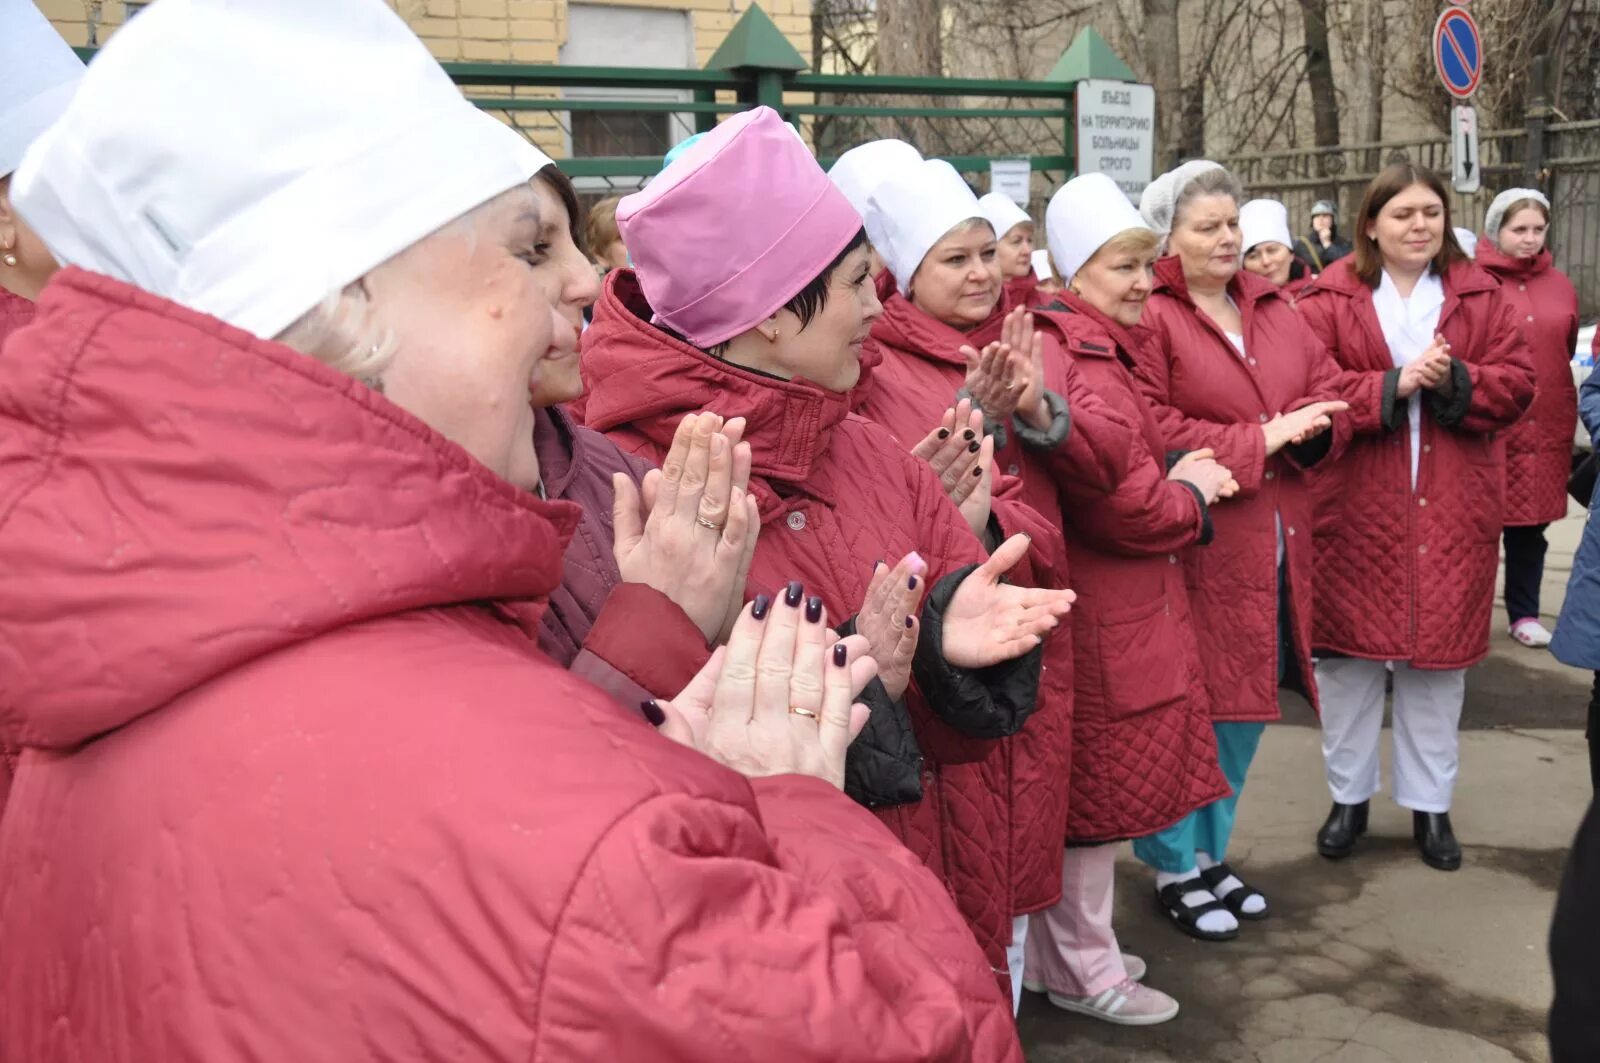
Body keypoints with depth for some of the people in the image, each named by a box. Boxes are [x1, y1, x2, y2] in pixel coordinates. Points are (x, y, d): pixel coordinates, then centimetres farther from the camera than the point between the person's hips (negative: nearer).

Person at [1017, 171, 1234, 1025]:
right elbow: (1125, 507, -23)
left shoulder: (1095, 349, 13)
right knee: (1098, 794, 4)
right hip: (1105, 623, -10)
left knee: (1087, 790, 18)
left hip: (1107, 607, 10)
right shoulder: (1086, 367, -20)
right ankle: (1083, 971, 20)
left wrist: (1175, 479, 5)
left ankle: (1063, 952, 32)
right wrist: (1193, 492, -5)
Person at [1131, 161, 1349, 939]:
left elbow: (1329, 393, 14)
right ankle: (1175, 870, 18)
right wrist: (1255, 443, -17)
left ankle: (1210, 852, 32)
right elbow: (1149, 432, -19)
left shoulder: (1273, 310, 13)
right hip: (1193, 546, -7)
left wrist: (1306, 429, -9)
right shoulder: (1149, 318, -10)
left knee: (1247, 703, 15)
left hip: (1274, 547, 7)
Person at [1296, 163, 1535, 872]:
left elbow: (1517, 383, 1)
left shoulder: (1481, 296, 8)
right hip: (1355, 509, -2)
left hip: (1451, 512, 2)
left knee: (1440, 654, 8)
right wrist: (1392, 386, -20)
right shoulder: (1331, 299, 0)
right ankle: (1349, 795, 23)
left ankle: (1430, 804, 24)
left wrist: (1455, 382, -16)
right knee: (1349, 652, 6)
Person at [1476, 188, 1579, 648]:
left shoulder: (1561, 287, 9)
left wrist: (1560, 410, 19)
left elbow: (1567, 352, 19)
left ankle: (1524, 614, 25)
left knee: (1531, 524, 12)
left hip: (1546, 429, 5)